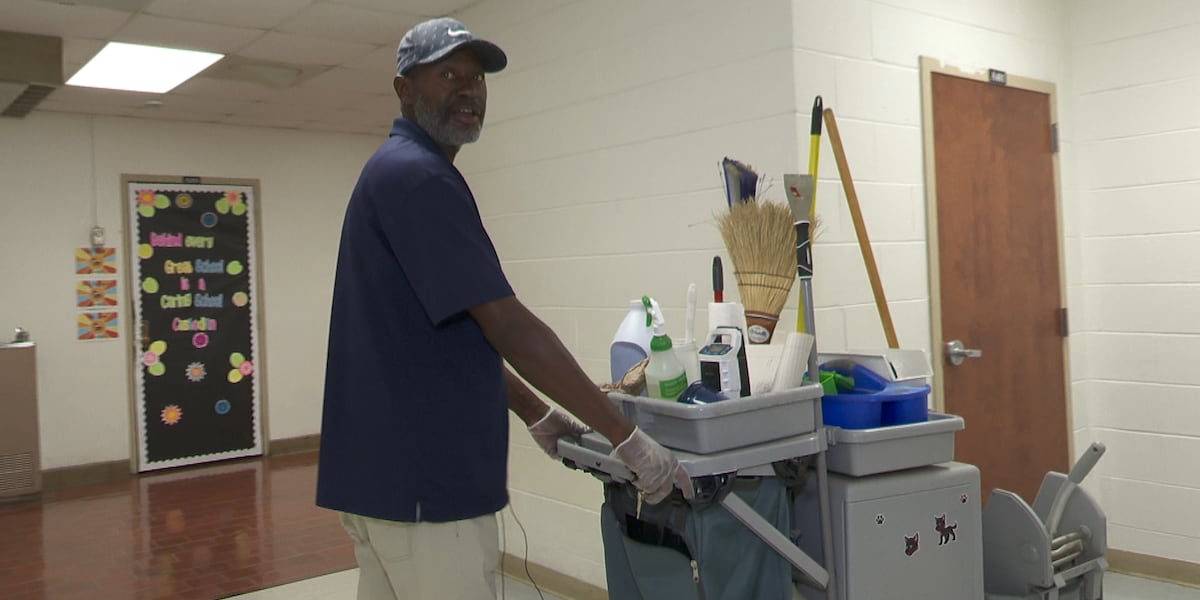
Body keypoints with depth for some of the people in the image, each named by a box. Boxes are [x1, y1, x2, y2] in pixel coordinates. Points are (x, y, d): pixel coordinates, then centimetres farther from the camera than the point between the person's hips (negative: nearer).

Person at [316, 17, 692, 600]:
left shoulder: (398, 172, 15)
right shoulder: (417, 175, -16)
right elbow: (508, 327, -21)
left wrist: (536, 415, 18)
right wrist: (628, 438, -17)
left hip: (391, 471, 10)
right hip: (423, 480, -10)